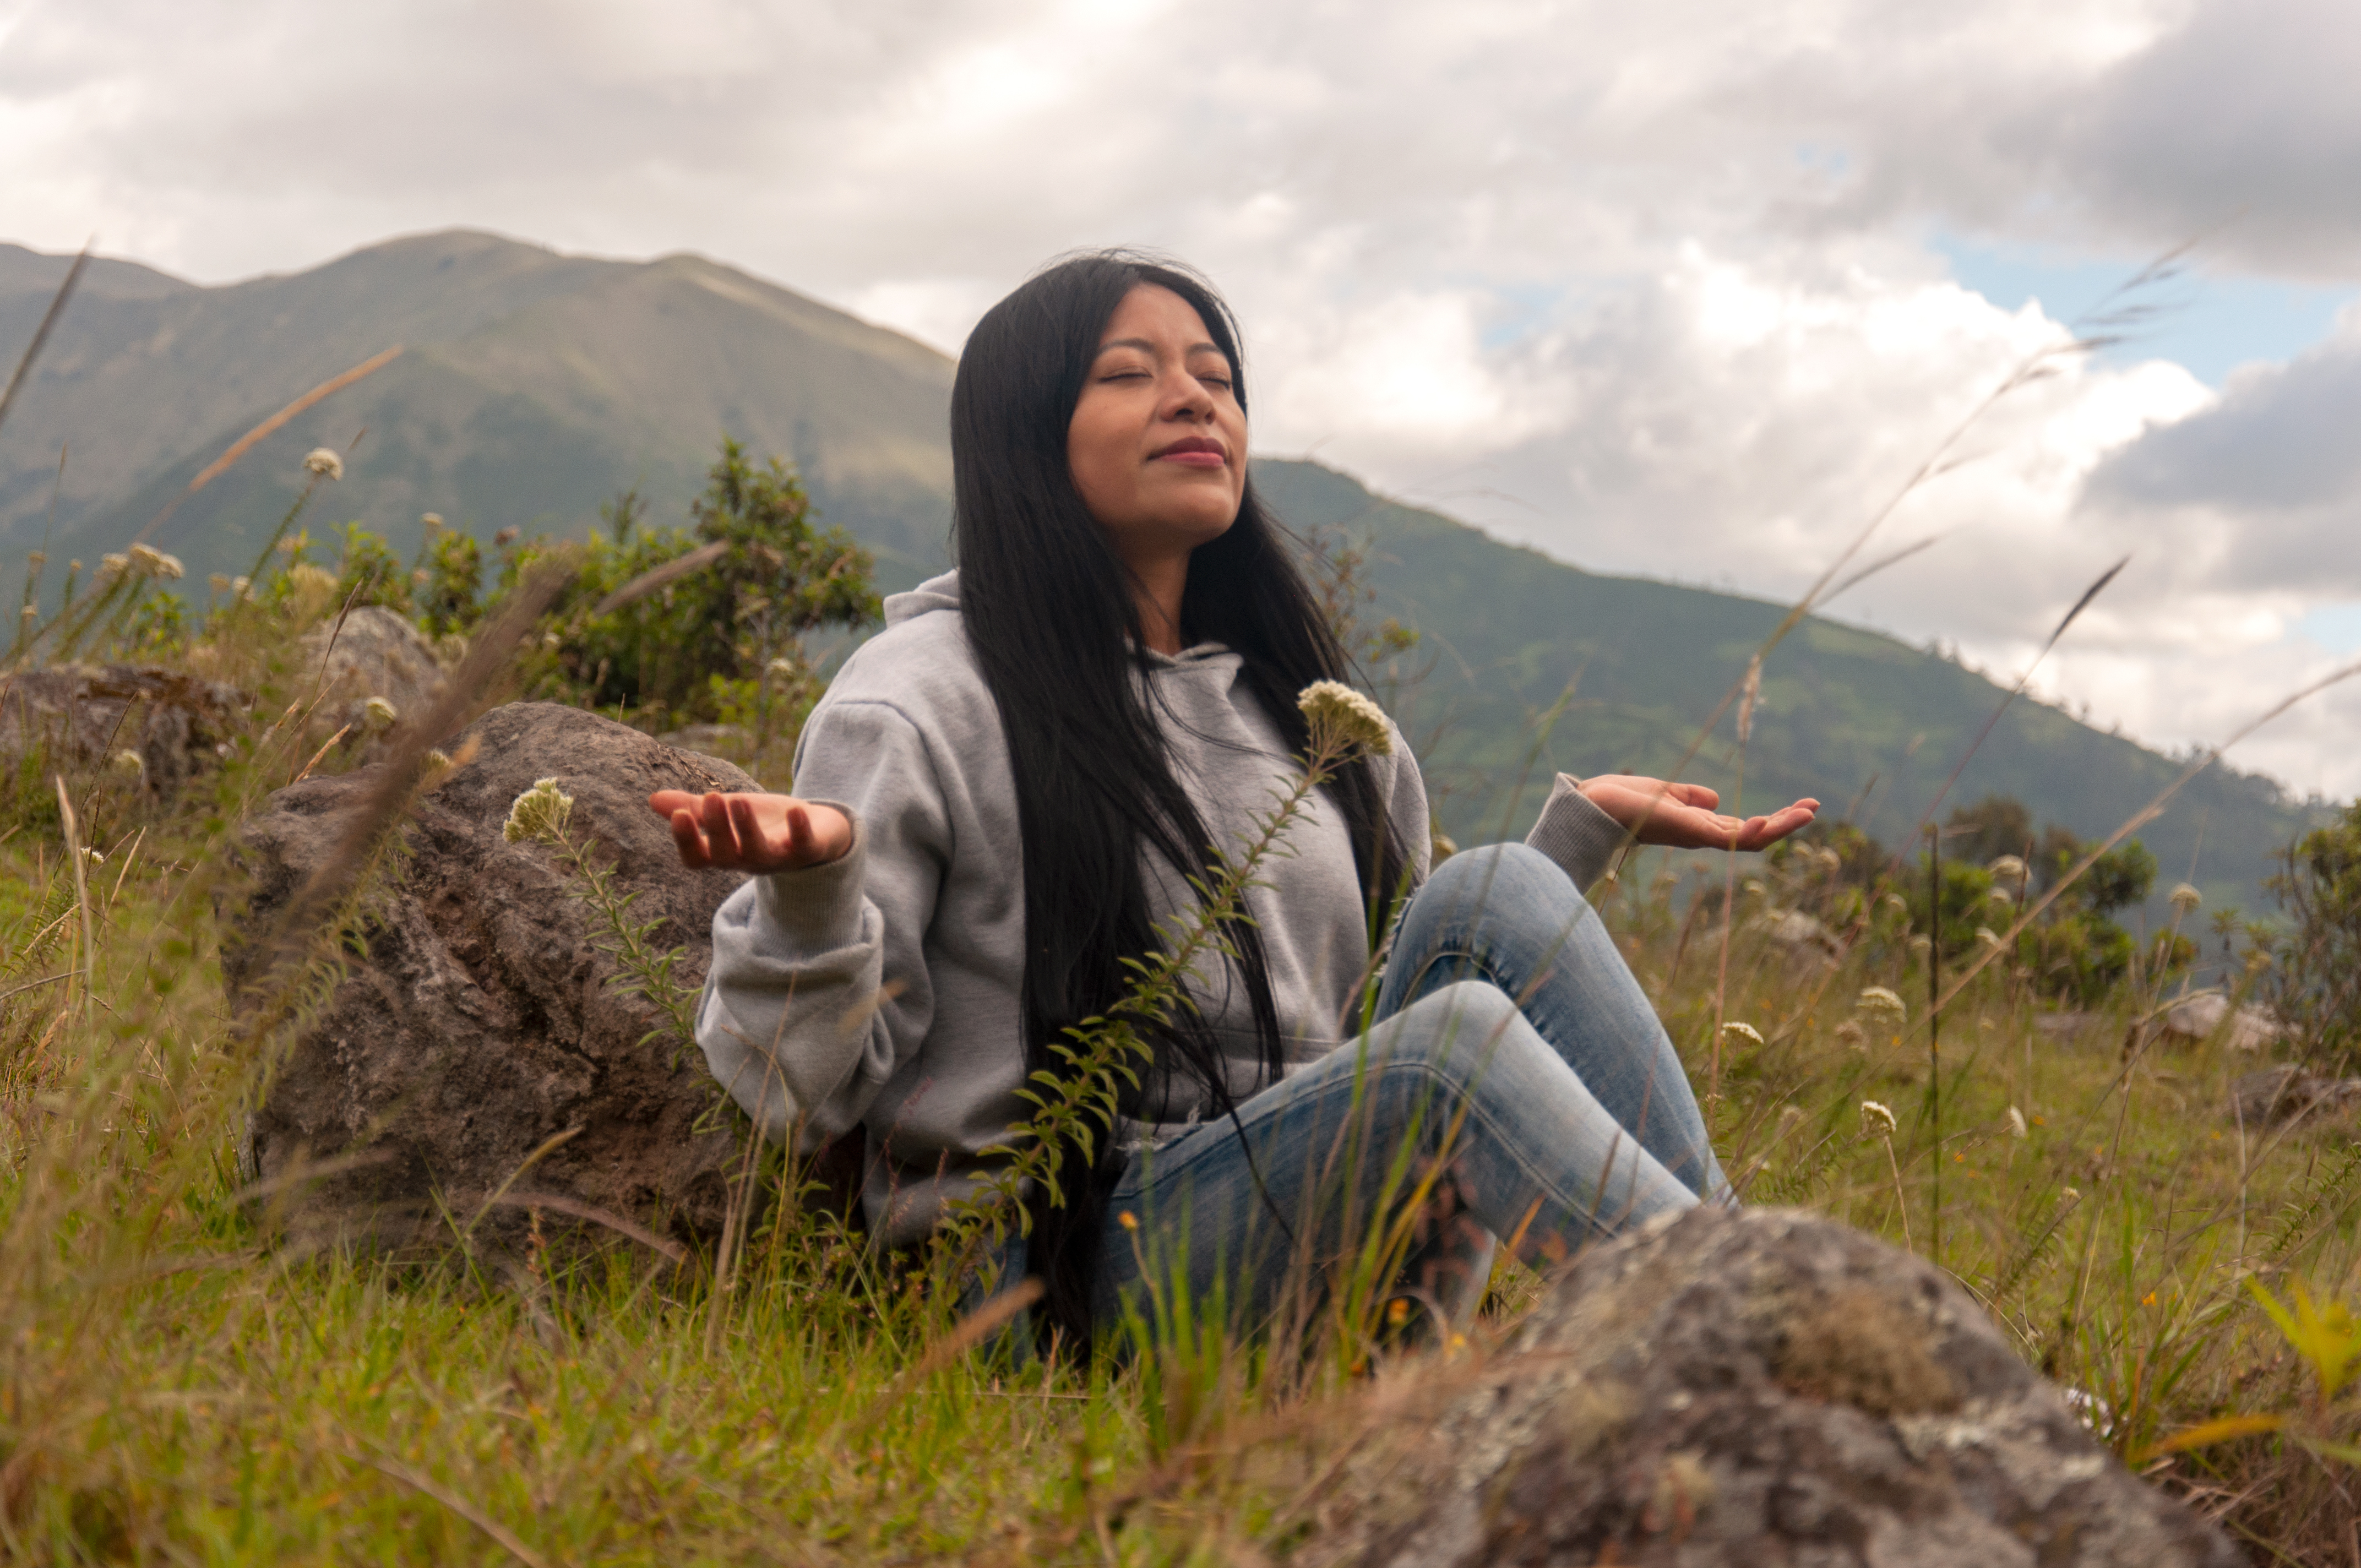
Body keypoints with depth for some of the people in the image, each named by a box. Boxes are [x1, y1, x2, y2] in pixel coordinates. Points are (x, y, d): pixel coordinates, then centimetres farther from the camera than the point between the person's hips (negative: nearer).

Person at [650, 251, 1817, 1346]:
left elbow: (1405, 1003, 26)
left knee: (1491, 894, -20)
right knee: (1453, 1042, -30)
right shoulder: (924, 701, 0)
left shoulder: (1305, 707, 19)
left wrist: (1583, 827, 18)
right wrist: (808, 883, -25)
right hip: (1086, 1263, -5)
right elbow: (799, 1087, -5)